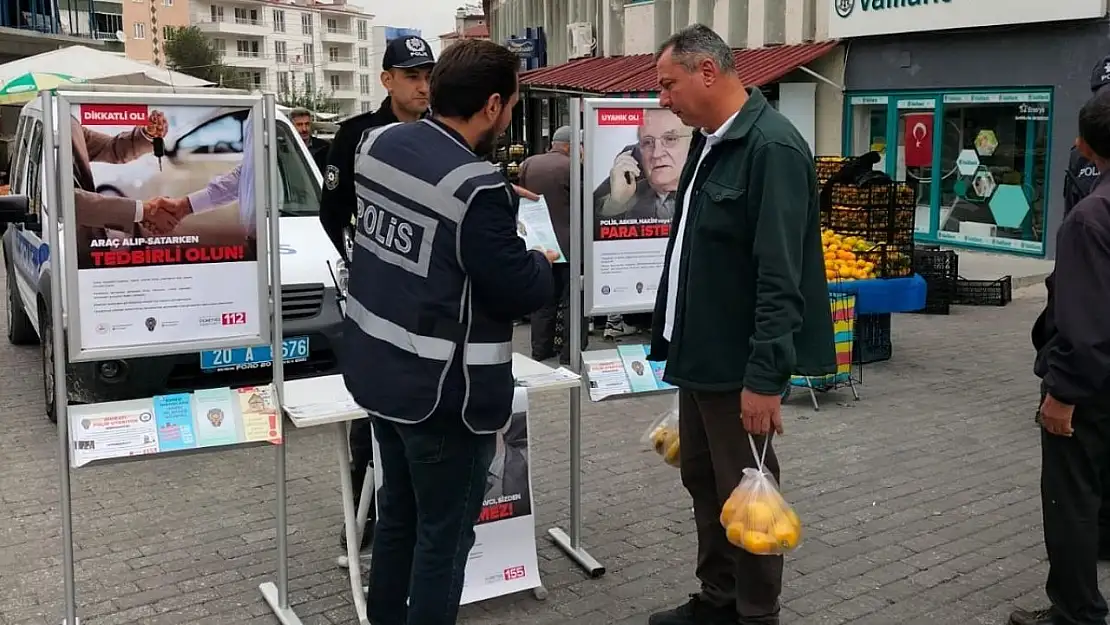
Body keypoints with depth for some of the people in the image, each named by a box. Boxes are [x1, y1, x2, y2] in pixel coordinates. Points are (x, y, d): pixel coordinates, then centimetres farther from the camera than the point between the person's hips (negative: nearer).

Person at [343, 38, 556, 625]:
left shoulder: (377, 144, -1)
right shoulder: (477, 190, -26)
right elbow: (520, 292, -18)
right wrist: (542, 262, 2)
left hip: (376, 366, 9)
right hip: (441, 390, -8)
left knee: (397, 513, 24)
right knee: (444, 533, 9)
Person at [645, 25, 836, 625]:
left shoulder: (772, 147, -19)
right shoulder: (708, 142, 11)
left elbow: (780, 276, -24)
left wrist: (765, 375, -25)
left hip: (741, 363, -9)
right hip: (700, 352, 9)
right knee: (704, 482, 18)